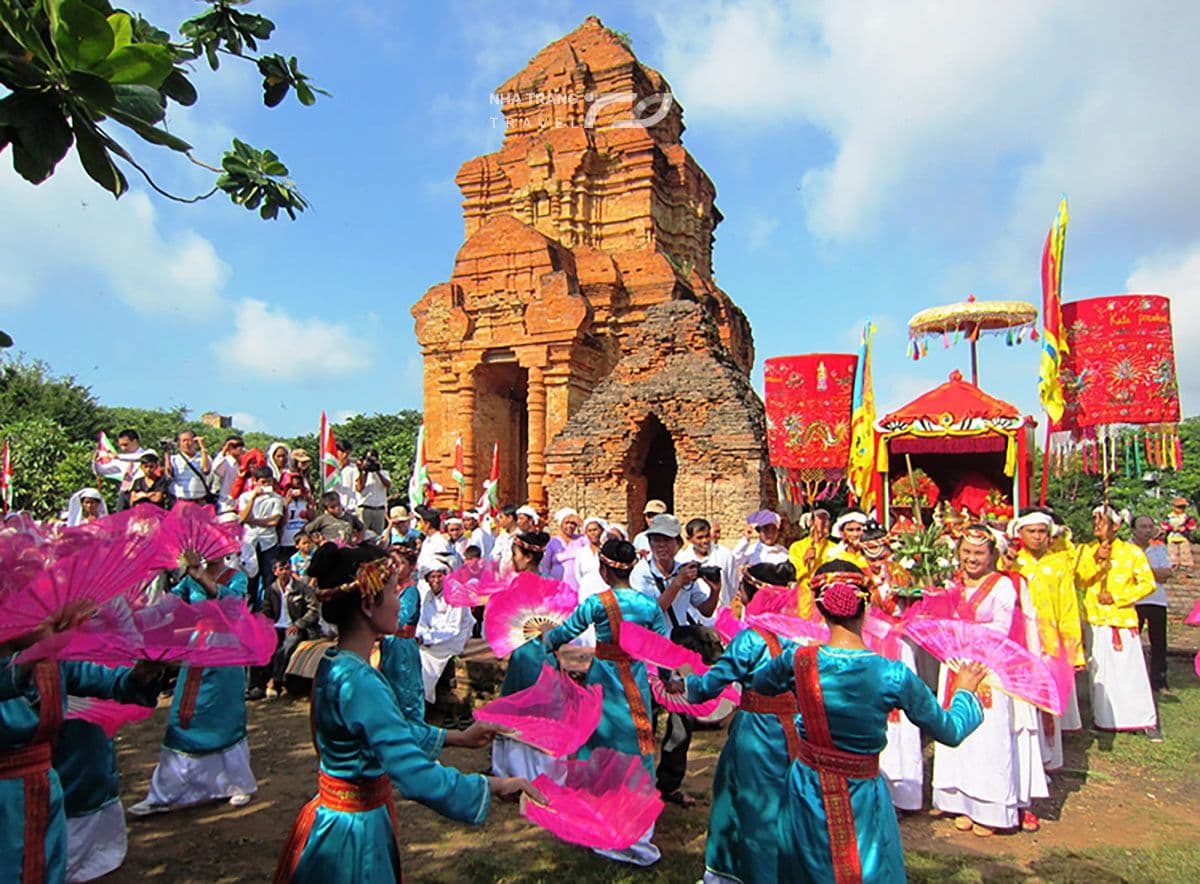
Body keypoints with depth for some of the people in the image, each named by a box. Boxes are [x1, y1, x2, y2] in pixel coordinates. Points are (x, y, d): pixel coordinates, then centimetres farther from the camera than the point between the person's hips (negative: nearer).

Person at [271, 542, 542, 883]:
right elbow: (416, 776, -35)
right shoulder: (360, 683, -30)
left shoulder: (332, 664, 0)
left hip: (333, 815, 9)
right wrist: (494, 786, -24)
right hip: (356, 829, -9)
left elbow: (390, 730, 12)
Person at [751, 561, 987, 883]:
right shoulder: (893, 675, -21)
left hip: (807, 789, 2)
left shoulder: (798, 660, -17)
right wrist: (965, 691, 15)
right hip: (862, 797, -1)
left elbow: (759, 683, 6)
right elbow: (950, 731, -5)